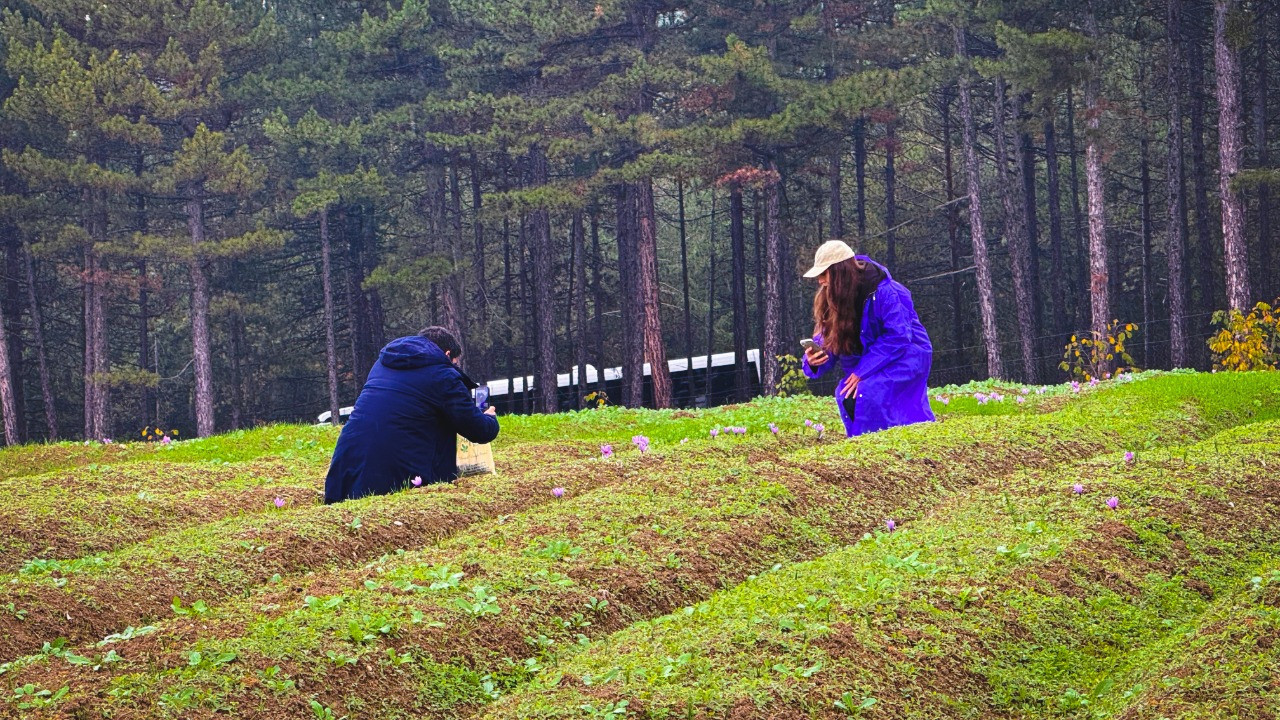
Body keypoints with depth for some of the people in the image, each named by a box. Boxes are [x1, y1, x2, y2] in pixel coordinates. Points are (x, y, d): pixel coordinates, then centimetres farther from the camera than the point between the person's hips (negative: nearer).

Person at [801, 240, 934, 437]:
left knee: (868, 394, -29)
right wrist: (814, 361, -26)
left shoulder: (883, 292, -24)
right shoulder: (831, 299, -2)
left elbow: (898, 337, -26)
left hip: (905, 356, -7)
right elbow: (828, 341, -2)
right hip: (871, 361, 7)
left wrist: (862, 371, -28)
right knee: (845, 395, -19)